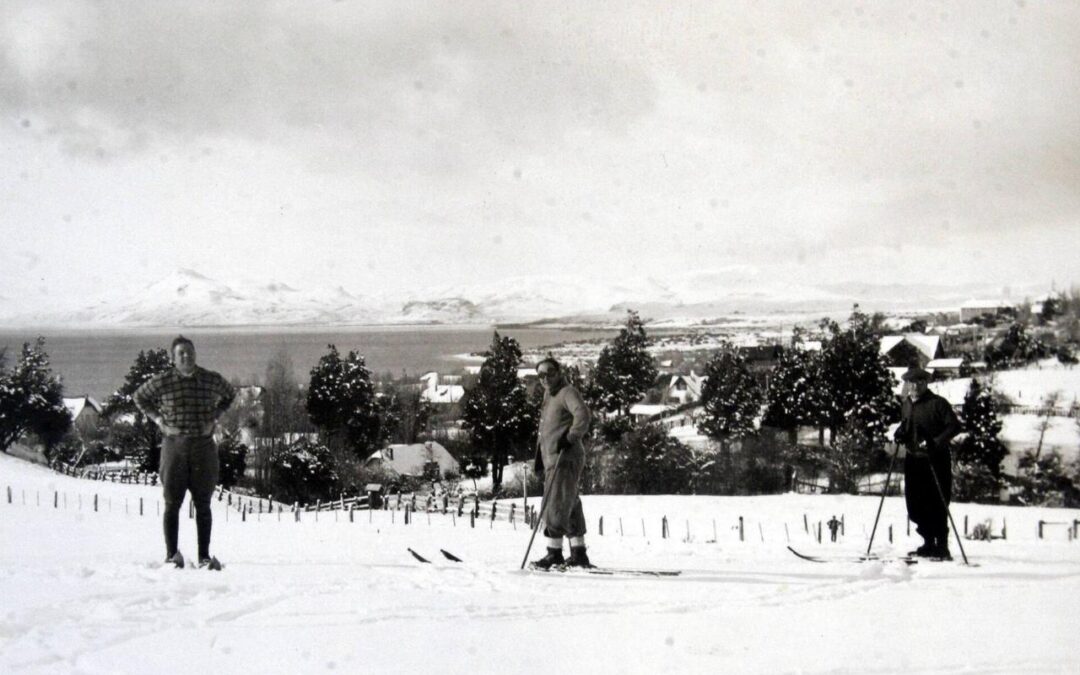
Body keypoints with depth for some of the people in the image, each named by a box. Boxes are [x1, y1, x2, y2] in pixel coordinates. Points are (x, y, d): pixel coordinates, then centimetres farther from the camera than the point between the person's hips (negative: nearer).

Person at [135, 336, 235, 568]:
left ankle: (204, 556, 7)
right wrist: (158, 420, 2)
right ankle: (172, 555, 4)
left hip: (204, 446, 1)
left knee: (203, 504, 3)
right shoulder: (162, 381, -3)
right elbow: (140, 397, 15)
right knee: (172, 503, -1)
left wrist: (214, 417, 9)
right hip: (174, 445, -1)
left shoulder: (212, 380, 2)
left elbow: (230, 394, 23)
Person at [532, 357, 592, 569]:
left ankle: (555, 552, -10)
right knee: (570, 506, 10)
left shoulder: (567, 392, -7)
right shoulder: (549, 396, 22)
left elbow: (583, 414, -24)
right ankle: (578, 553, 12)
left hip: (565, 458, -10)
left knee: (557, 506, -11)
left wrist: (571, 438, -22)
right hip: (552, 459, 10)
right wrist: (539, 461, 22)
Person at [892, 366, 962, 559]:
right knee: (915, 505, 8)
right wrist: (901, 433, 4)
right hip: (914, 460, 7)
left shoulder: (938, 403, -7)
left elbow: (954, 426, -12)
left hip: (936, 461, -7)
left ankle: (942, 546, -1)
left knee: (937, 505, -7)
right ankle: (929, 543, 20)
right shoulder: (907, 404, 15)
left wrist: (936, 442, -22)